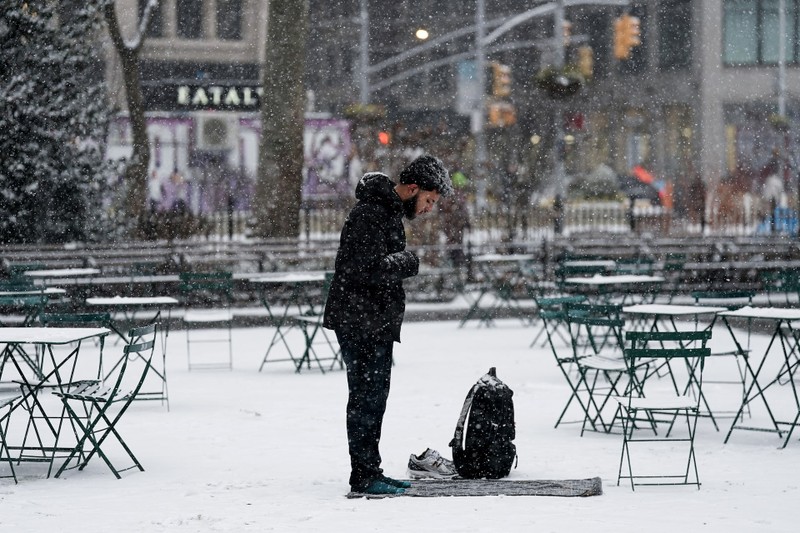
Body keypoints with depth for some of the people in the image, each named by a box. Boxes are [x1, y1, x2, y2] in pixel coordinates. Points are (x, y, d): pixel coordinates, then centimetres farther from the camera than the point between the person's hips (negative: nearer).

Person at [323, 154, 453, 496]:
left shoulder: (390, 211, 16)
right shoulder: (369, 214, -19)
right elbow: (370, 269, -27)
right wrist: (409, 263, -13)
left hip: (378, 323, 10)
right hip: (360, 323, -10)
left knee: (375, 396, 14)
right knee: (366, 397, -7)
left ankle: (371, 472, 22)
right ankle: (364, 477, -3)